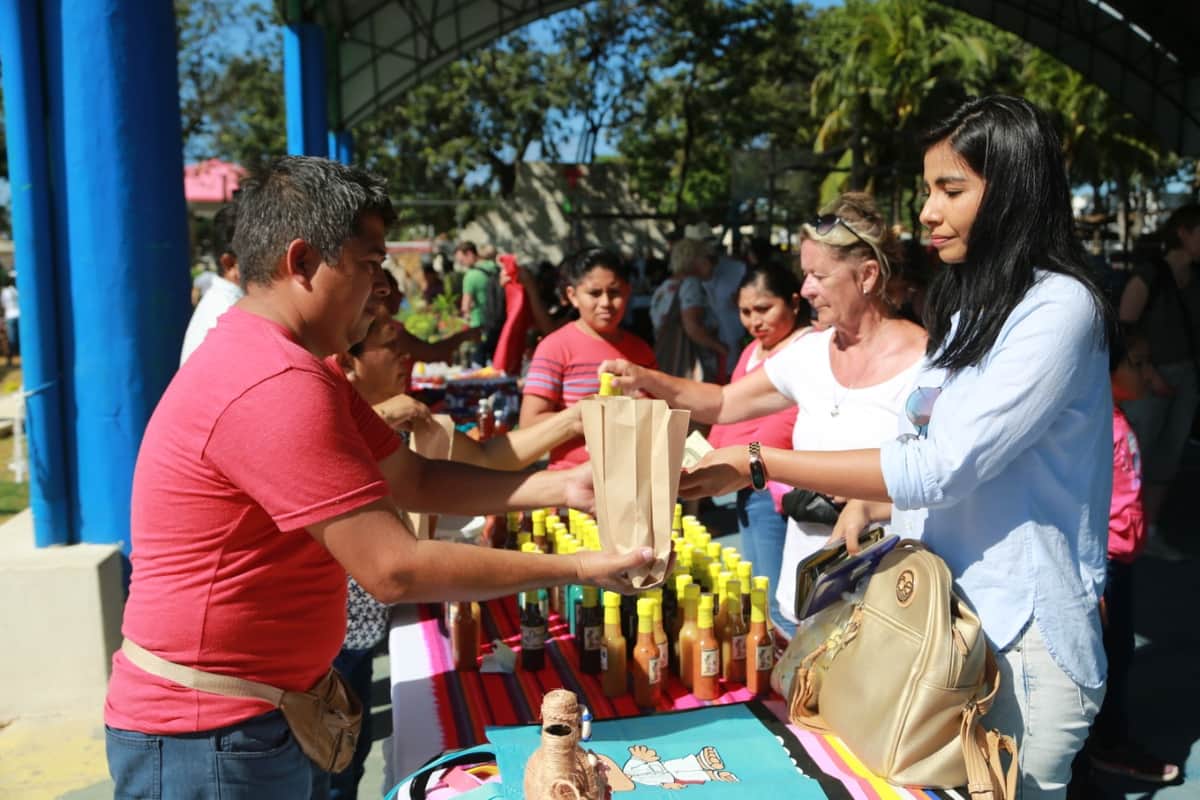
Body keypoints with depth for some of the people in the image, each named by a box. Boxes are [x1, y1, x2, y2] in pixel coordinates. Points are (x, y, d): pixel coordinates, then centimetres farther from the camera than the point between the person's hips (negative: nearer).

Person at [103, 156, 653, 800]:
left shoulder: (289, 364, 10)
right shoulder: (275, 387, -26)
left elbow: (413, 481, 6)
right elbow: (395, 569, -28)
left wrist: (559, 487, -4)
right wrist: (578, 570, -20)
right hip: (209, 744, -9)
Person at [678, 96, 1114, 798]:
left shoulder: (1058, 307, -18)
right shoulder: (972, 305, 11)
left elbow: (940, 470, -25)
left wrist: (759, 465, -24)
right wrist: (868, 500, 3)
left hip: (1022, 635, -8)